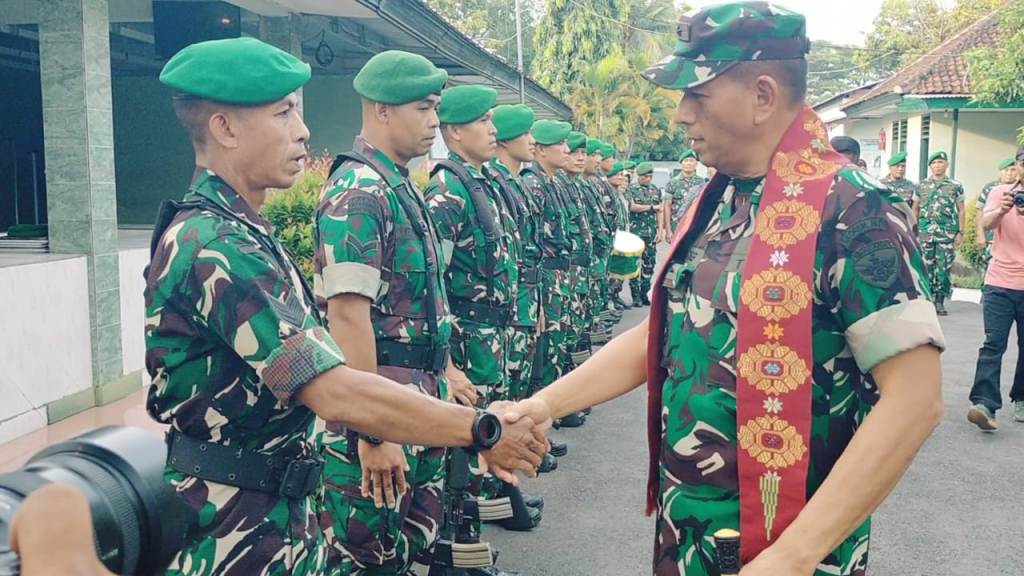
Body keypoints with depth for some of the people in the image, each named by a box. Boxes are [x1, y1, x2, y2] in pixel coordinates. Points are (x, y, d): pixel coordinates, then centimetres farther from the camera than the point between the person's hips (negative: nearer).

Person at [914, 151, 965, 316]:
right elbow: (915, 209, 13)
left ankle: (940, 302, 8)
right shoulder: (921, 186, 9)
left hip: (947, 233, -1)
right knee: (925, 267, 2)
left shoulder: (956, 186, 5)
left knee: (944, 268, -1)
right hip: (925, 232, 1)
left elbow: (960, 210, 7)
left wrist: (960, 232, 1)